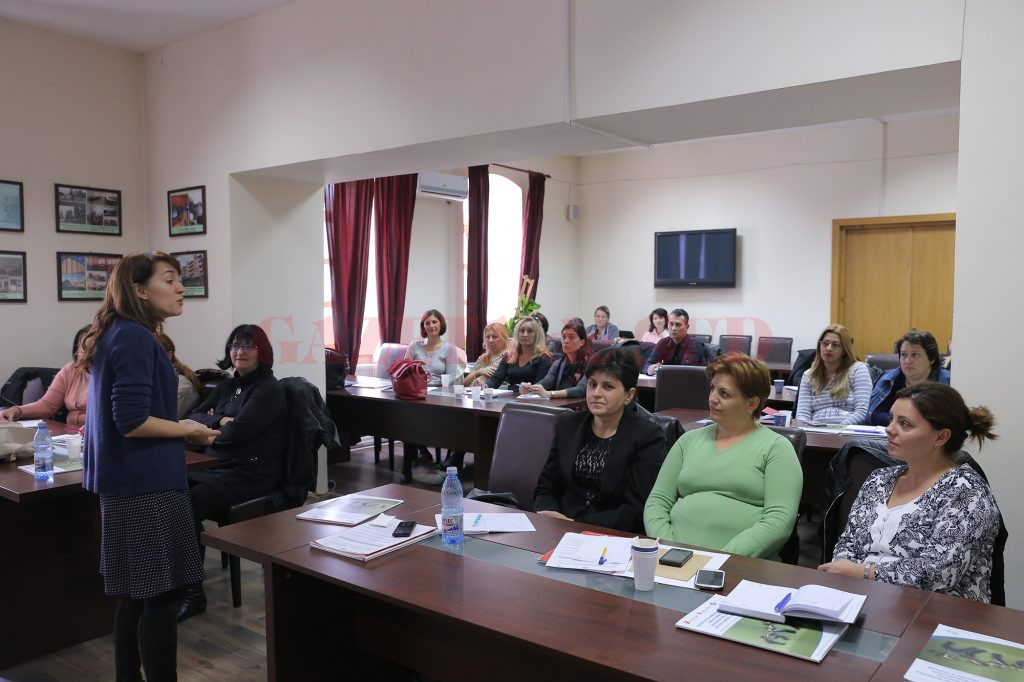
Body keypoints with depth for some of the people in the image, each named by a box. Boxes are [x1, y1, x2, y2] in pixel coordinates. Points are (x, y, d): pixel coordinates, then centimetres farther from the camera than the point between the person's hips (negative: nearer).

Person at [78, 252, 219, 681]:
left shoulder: (118, 334, 14)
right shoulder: (134, 338, -17)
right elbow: (131, 421, -24)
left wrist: (180, 426, 13)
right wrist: (189, 430, -11)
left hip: (129, 481, 10)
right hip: (146, 484, -10)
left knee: (135, 594, 17)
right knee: (159, 595, -2)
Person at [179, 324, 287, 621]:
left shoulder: (268, 390, -8)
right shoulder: (228, 386, 18)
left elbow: (236, 432, -18)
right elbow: (194, 416, 10)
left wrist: (210, 424, 0)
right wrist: (219, 422, -10)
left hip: (250, 474, -8)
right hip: (216, 467, 8)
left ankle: (192, 594, -16)